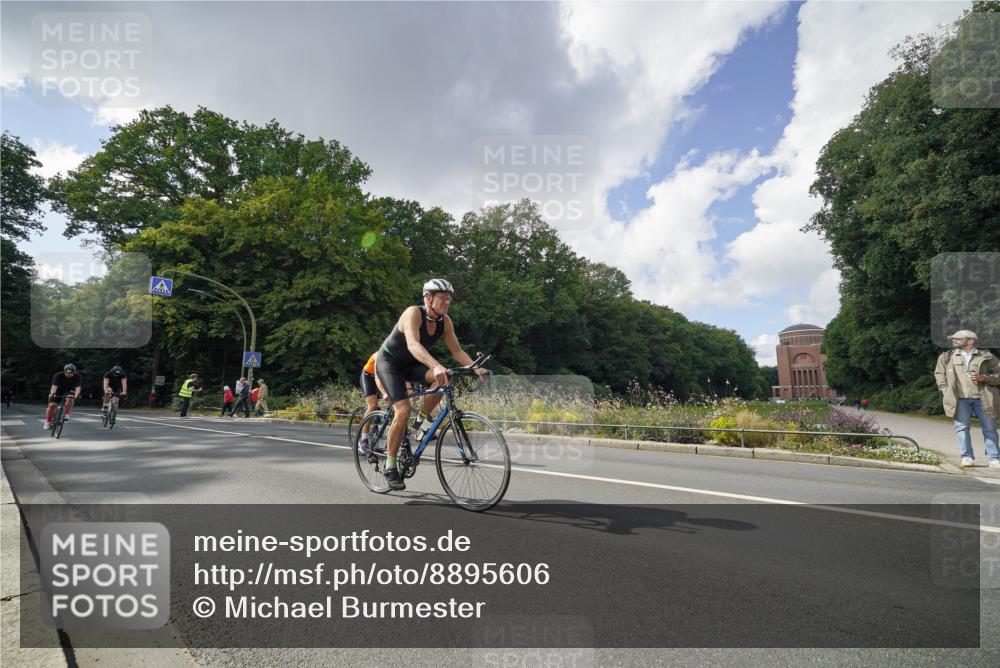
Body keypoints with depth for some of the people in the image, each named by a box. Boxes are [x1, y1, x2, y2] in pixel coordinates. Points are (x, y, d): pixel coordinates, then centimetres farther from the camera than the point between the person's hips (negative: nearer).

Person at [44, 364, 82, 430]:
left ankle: (66, 414, -17)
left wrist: (76, 394, -54)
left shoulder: (77, 377, -20)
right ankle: (48, 422, 0)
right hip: (57, 393, 0)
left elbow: (78, 387, -34)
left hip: (68, 392, 0)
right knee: (52, 405, -18)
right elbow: (54, 386, -36)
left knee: (70, 398, -32)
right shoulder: (58, 376, -23)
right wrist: (52, 394, -55)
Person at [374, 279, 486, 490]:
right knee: (403, 410, -21)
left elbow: (456, 350, -8)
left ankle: (421, 421, -4)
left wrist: (475, 367, -25)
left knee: (443, 377, -24)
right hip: (389, 362, -6)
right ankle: (390, 466, -5)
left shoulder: (445, 321, -9)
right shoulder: (413, 313, -28)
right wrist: (436, 365, -60)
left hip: (410, 365, 6)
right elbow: (413, 344, -45)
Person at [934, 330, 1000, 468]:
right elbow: (939, 374, 15)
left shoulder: (987, 356, 7)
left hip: (983, 398, 0)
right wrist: (947, 392, 4)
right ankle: (967, 457, 2)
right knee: (962, 427, -4)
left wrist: (984, 378, -12)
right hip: (960, 398, 0)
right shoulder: (946, 357, 12)